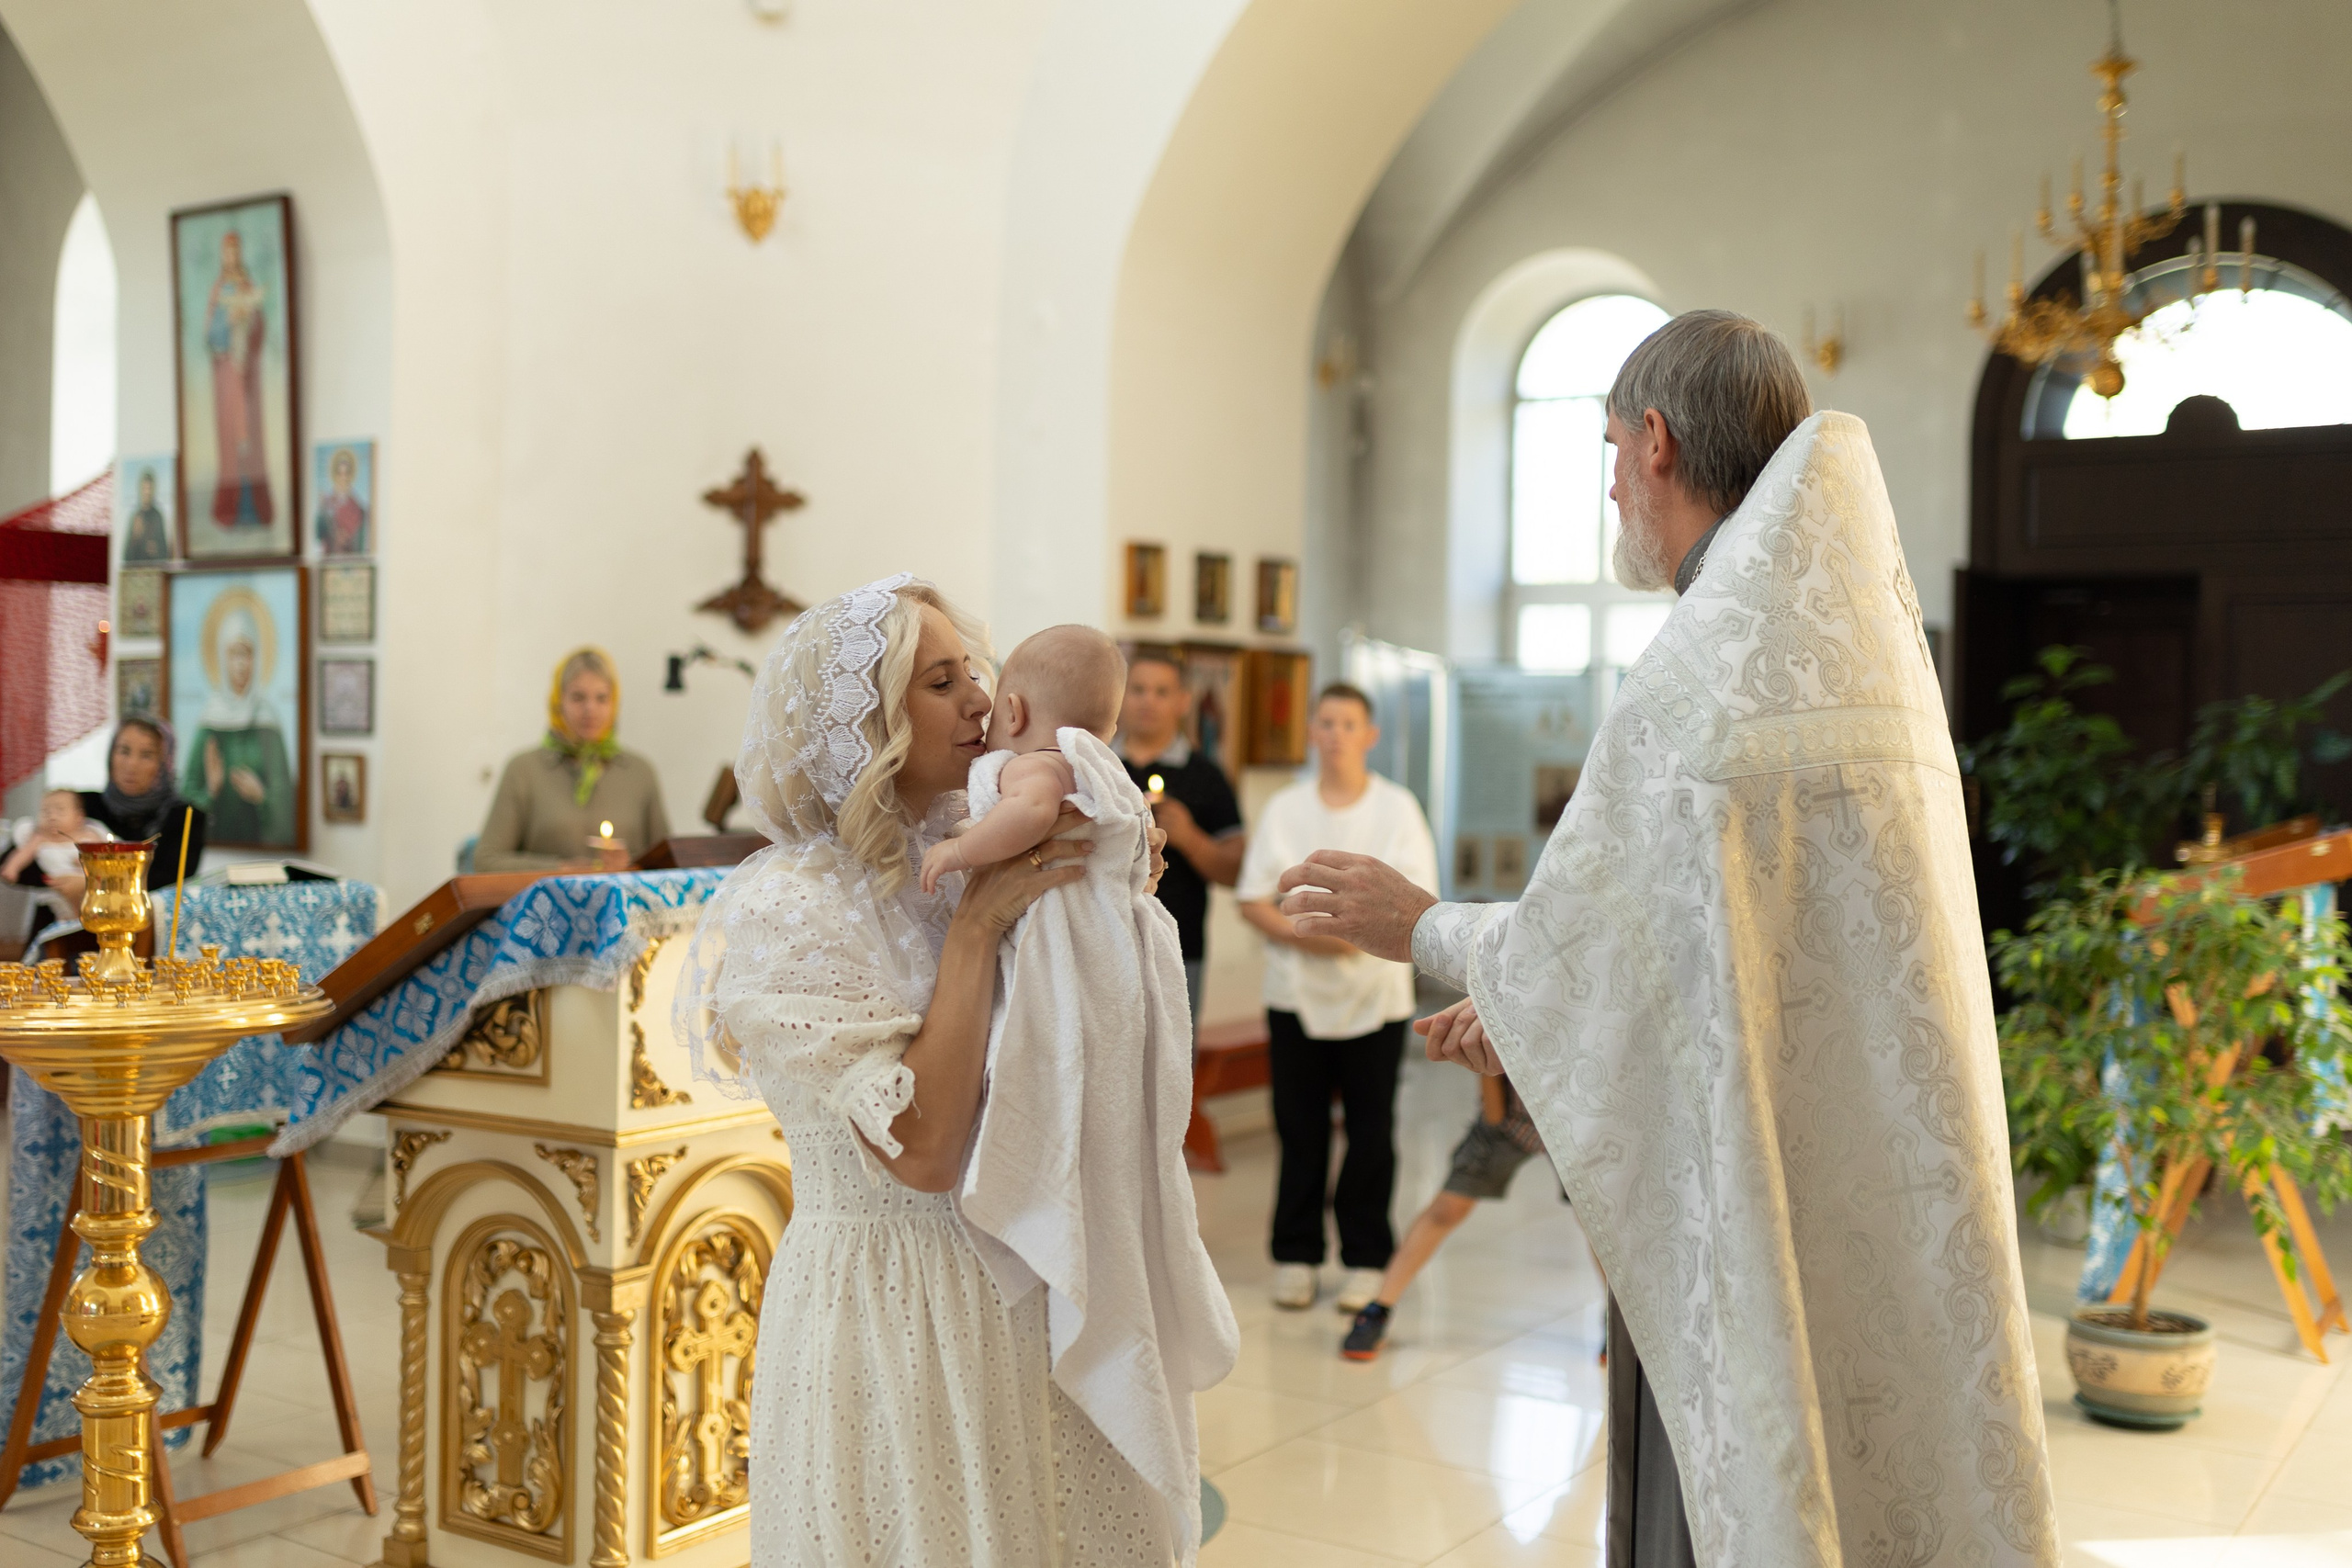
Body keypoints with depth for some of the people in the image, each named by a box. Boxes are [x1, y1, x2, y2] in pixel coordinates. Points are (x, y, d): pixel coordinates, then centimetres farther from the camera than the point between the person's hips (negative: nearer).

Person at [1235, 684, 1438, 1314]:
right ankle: (1296, 1256, 16)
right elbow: (1252, 901, 2)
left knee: (1370, 1131, 2)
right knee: (1299, 1128, 5)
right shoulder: (1283, 808, 7)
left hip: (1375, 995, -1)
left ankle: (1366, 1260, 13)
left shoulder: (1398, 808, 3)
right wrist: (1304, 935, -15)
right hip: (1296, 992, 1)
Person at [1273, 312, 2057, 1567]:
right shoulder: (1855, 645, 9)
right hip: (1871, 1212, 9)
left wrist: (1422, 926, 5)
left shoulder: (1700, 672, -19)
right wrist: (1532, 1020, 21)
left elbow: (1572, 946, -14)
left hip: (1754, 1216, -8)